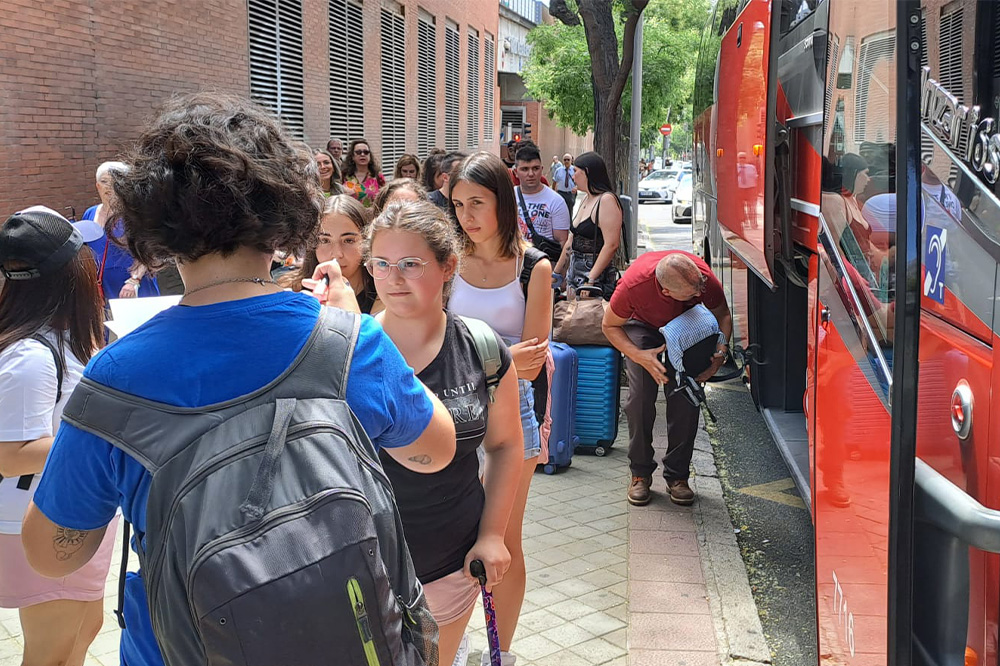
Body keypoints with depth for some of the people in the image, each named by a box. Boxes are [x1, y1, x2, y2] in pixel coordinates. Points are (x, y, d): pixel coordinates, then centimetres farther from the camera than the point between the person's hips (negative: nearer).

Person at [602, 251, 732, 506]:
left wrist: (720, 351, -30)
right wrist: (640, 356, -34)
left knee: (685, 398, -13)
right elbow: (610, 326, -19)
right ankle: (640, 473, -1)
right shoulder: (633, 284, -40)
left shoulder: (704, 278, -35)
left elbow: (722, 314, -12)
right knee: (640, 396, -17)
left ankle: (677, 476, 0)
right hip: (642, 324, -1)